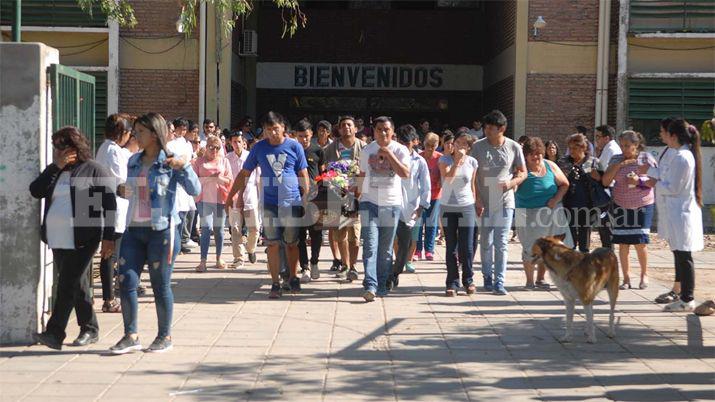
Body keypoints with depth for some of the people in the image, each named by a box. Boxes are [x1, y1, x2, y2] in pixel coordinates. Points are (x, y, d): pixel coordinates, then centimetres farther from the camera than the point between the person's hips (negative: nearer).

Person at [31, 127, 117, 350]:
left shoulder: (94, 170, -4)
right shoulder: (54, 171, 15)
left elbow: (110, 204, -6)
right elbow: (36, 191, 0)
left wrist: (108, 237, -11)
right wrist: (56, 167, -7)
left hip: (82, 240, -7)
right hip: (58, 240, 7)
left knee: (68, 285, -11)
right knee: (77, 284, 13)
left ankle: (55, 333, -12)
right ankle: (90, 329, 23)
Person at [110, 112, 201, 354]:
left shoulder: (170, 162, -5)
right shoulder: (134, 161, 12)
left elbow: (195, 190, -11)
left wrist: (184, 166, -24)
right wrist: (122, 191, 3)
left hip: (162, 230, -5)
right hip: (134, 230, 5)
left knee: (160, 285, 3)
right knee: (126, 282, -1)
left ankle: (165, 336, 17)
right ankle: (131, 336, 9)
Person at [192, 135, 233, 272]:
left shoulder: (224, 161, 12)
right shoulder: (198, 161, 7)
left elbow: (229, 179, 8)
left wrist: (219, 178, -13)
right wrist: (209, 178, -15)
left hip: (220, 199, 2)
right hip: (204, 199, -2)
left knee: (218, 229, 8)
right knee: (206, 228, -10)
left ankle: (219, 258, 19)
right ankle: (203, 261, -10)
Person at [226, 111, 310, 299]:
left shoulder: (294, 146, 0)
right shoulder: (259, 147, 3)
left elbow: (303, 174, 4)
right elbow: (244, 174, 8)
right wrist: (231, 197, 6)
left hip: (292, 203, -1)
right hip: (269, 204, 1)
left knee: (291, 243, 9)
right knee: (273, 244, 0)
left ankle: (293, 278, 26)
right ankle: (275, 283, 7)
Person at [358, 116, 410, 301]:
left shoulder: (400, 150, 0)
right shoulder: (367, 150, 8)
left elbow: (405, 173, -14)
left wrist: (389, 154, -17)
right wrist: (358, 195, 15)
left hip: (392, 204, 0)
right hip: (370, 203, 1)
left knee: (386, 249, 6)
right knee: (370, 245, -11)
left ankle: (382, 284, 16)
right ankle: (370, 285, -18)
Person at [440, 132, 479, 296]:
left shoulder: (472, 162, 4)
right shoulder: (445, 160, -2)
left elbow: (473, 185, 12)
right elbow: (448, 178, -19)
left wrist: (474, 204, 11)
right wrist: (457, 161, -20)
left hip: (467, 207, 1)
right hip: (448, 207, -1)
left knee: (467, 248, -1)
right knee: (451, 247, 3)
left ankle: (468, 281, 13)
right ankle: (452, 283, 8)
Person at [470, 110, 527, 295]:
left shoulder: (513, 147, -1)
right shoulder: (478, 146, -1)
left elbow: (523, 172, 8)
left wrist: (511, 183, -13)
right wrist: (477, 200, -6)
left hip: (504, 202, -1)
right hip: (484, 203, 1)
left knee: (501, 243, -5)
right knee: (485, 242, 10)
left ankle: (499, 282, -3)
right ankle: (487, 277, 24)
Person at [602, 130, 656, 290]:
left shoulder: (646, 158, -3)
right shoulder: (616, 159, 3)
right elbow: (605, 181, -2)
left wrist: (639, 181, -18)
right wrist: (619, 165, -13)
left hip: (643, 205, -2)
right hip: (621, 206, 2)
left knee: (640, 243, -4)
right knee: (623, 244, 1)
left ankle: (644, 274, 19)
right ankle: (626, 279, 11)